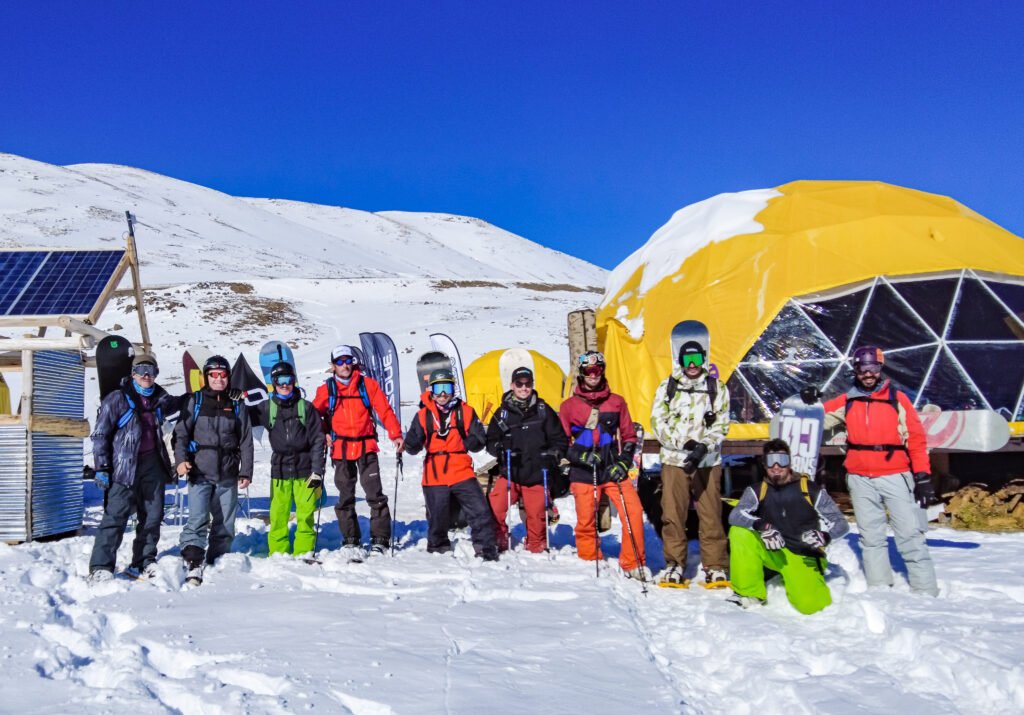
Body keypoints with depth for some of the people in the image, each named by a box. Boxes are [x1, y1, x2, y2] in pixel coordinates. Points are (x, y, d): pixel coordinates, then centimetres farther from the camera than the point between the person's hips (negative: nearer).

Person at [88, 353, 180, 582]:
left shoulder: (160, 398, 11)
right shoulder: (117, 399, -5)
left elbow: (178, 404, 35)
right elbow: (100, 435, -5)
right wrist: (102, 467, -10)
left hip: (153, 463, 5)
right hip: (125, 466, -5)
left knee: (153, 515, 7)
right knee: (116, 516, -9)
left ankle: (144, 562, 18)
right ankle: (101, 567, -5)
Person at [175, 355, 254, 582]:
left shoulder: (237, 405, 11)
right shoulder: (195, 401, 7)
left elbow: (246, 441, 11)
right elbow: (181, 432, 3)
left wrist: (246, 471, 5)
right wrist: (181, 459, -13)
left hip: (228, 476, 2)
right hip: (200, 473, -2)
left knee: (225, 523, 7)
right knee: (198, 519, -15)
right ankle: (192, 564, -15)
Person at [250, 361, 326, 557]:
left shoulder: (306, 407, 2)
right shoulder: (266, 408, 6)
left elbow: (318, 440, 2)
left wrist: (317, 471, -4)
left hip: (305, 472, -1)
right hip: (280, 471, 1)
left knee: (306, 517, 0)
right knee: (278, 517, -1)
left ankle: (304, 554, 10)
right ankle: (277, 554, 10)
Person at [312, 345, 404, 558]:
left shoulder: (367, 384, 2)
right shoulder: (326, 389, 6)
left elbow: (385, 410, -3)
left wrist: (396, 435, -13)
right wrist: (323, 434, -1)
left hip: (366, 446, -2)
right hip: (341, 450, 2)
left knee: (375, 495, -5)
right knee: (345, 497, 9)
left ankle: (380, 540, 2)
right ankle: (350, 540, 19)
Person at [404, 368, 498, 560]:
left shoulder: (465, 411, 2)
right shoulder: (423, 415, 3)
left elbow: (480, 439, 2)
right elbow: (413, 447, -1)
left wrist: (463, 443, -17)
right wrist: (413, 443, -24)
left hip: (461, 472, 0)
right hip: (434, 476, 0)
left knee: (480, 511, -7)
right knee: (437, 517, 9)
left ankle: (487, 549, 6)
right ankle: (438, 550, 30)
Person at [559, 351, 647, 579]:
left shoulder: (616, 402, 9)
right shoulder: (570, 405, 6)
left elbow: (629, 436, 12)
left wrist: (623, 463, -2)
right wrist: (580, 455, -10)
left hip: (613, 471, 1)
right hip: (583, 473, -1)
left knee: (634, 511, -14)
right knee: (586, 521, -1)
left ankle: (633, 564, -2)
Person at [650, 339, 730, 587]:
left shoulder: (717, 389, 7)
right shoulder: (667, 387, 7)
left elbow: (721, 425, 2)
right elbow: (658, 421, 1)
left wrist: (703, 446, -15)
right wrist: (685, 443, -11)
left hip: (707, 461, 0)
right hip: (674, 459, 0)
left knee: (711, 515, -1)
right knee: (673, 514, 1)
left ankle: (715, 566, 7)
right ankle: (674, 563, 11)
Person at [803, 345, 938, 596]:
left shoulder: (897, 399, 3)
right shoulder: (846, 402, 9)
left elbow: (916, 438, 2)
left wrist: (923, 476, -4)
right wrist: (810, 402, -2)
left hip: (895, 476, -2)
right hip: (860, 479, 2)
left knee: (911, 535, -4)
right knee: (871, 537, 7)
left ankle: (926, 591, 2)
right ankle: (880, 588, 15)